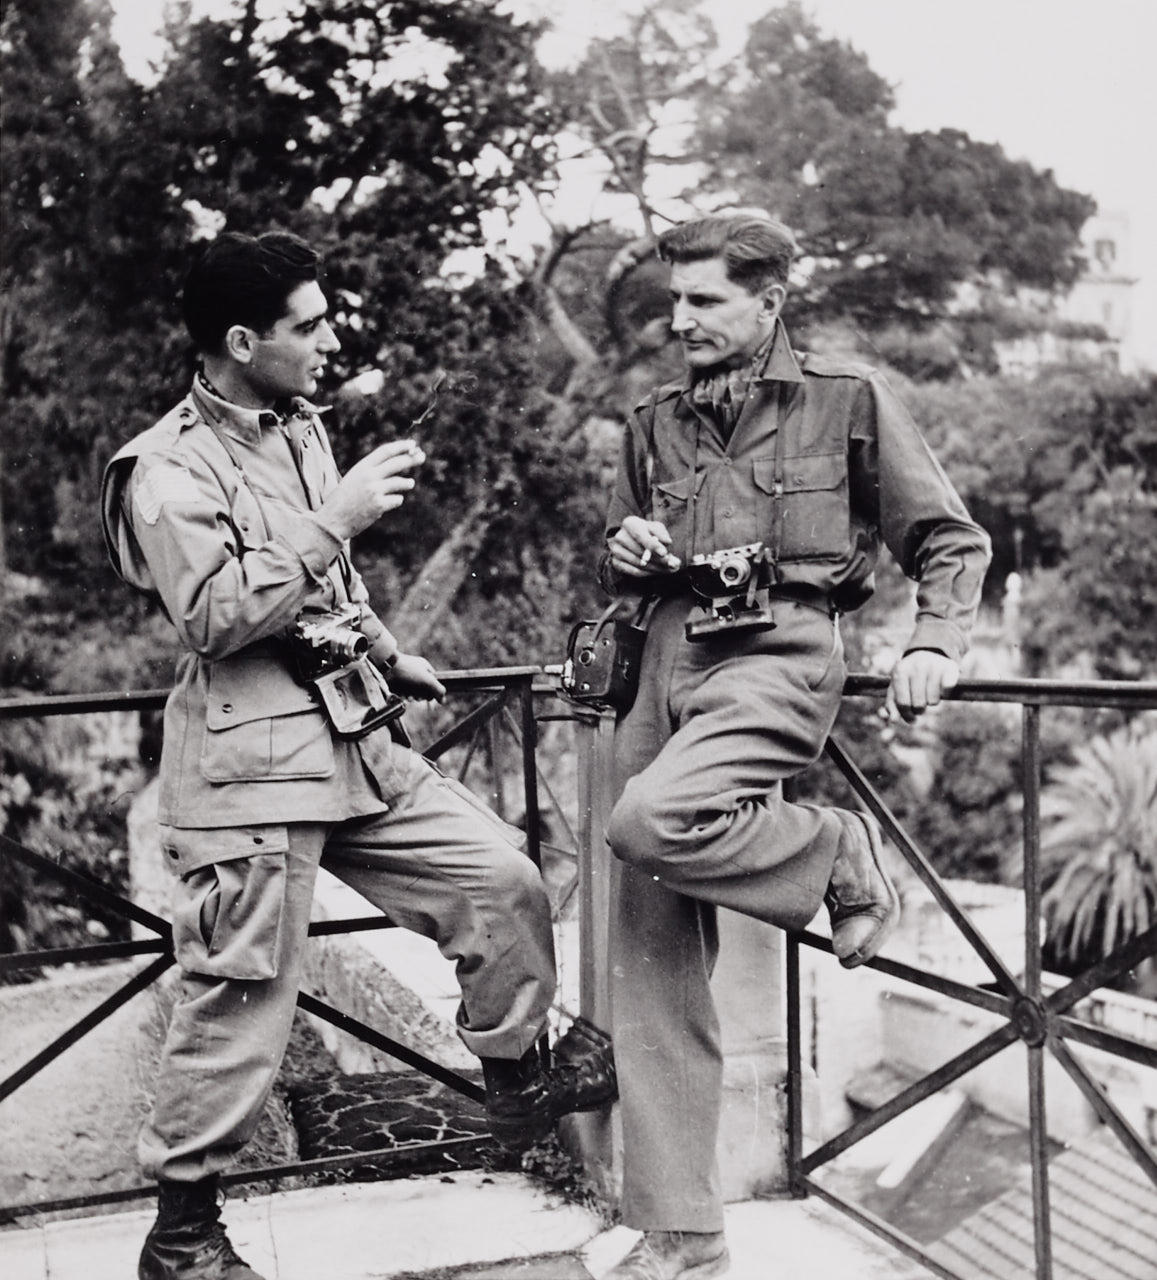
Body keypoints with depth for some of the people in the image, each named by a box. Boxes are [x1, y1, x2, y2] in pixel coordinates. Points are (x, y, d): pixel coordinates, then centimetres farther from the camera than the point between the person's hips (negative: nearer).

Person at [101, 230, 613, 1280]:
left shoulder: (301, 427, 15)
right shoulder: (170, 468, -12)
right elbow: (217, 615, -23)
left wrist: (387, 653, 26)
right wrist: (337, 517, -22)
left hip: (356, 740, 8)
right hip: (251, 764, -8)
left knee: (502, 878, 5)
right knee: (242, 999, -3)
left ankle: (519, 1084, 26)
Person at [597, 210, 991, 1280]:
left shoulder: (850, 400, 5)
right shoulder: (656, 422, 17)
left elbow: (951, 541, 8)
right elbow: (619, 573, 27)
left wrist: (935, 646, -8)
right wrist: (626, 554, 4)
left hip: (779, 653, -5)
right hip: (671, 661, 5)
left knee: (652, 821, -35)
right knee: (655, 969, 0)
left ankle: (841, 854, -4)